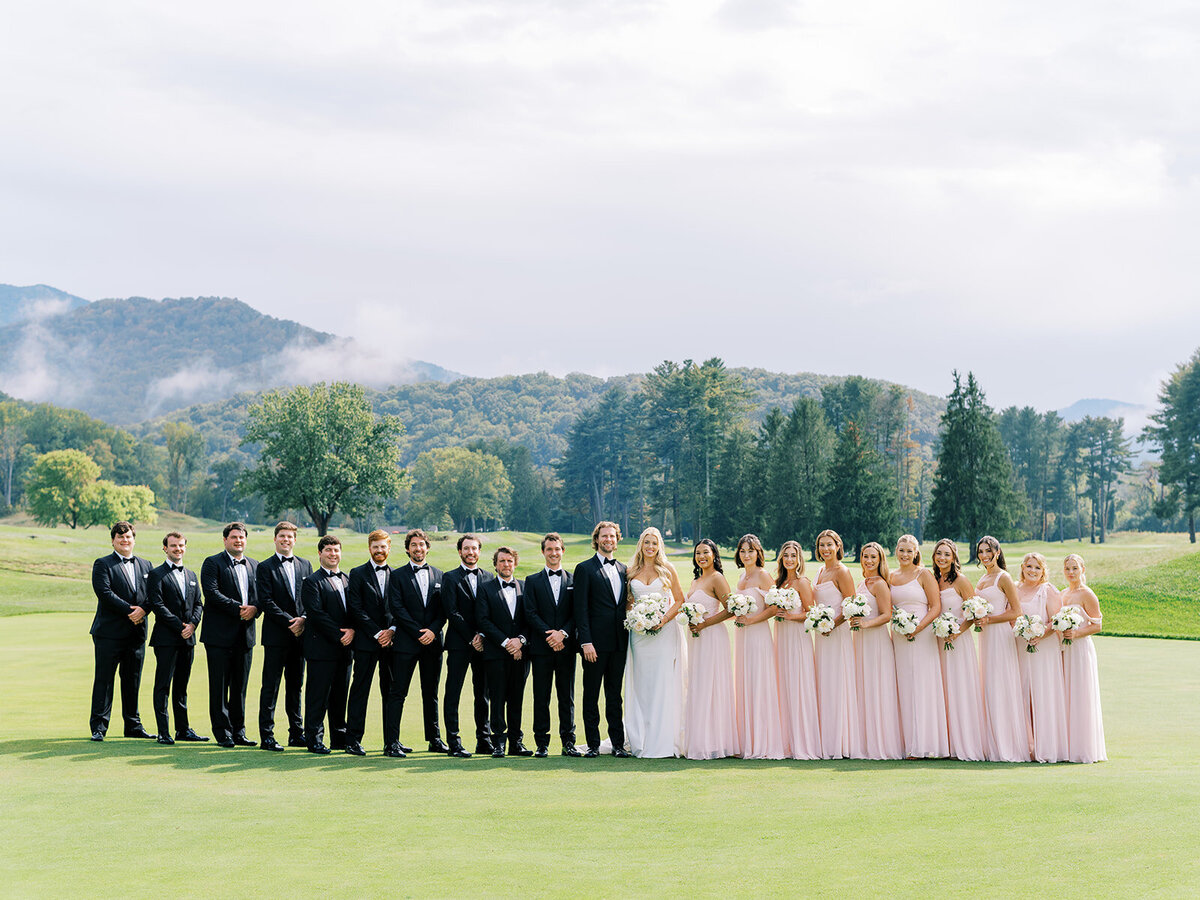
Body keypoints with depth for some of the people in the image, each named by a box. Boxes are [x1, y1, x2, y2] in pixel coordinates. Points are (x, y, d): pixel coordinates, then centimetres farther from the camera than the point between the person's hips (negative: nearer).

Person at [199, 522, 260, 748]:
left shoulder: (254, 565, 16)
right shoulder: (213, 563, -1)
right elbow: (212, 593, -13)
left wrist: (254, 608, -11)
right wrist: (238, 609, -17)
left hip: (245, 635, 5)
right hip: (220, 635, -5)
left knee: (240, 687, 9)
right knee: (220, 686, -1)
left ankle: (238, 731, 15)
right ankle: (222, 733, 5)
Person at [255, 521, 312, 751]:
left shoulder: (305, 565, 13)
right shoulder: (265, 567, -2)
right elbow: (266, 602, -9)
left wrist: (304, 620, -7)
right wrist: (290, 622, -14)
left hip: (299, 635, 5)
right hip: (276, 636, -5)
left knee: (295, 686, 11)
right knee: (270, 687, -3)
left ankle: (296, 733, 17)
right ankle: (266, 736, 0)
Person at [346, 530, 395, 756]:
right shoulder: (358, 574, 3)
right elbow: (356, 609, -4)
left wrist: (392, 630, -7)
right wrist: (377, 633, -10)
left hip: (390, 641, 3)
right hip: (366, 642, -3)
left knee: (391, 691, 4)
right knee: (360, 690, -2)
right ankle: (353, 740, 0)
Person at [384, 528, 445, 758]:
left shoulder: (438, 574, 12)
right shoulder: (398, 576, 2)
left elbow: (444, 608, 8)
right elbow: (396, 608, -7)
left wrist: (433, 630, -8)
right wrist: (418, 632, -12)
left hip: (432, 642, 4)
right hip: (406, 643, -3)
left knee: (431, 693, 11)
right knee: (398, 692, -4)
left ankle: (434, 739, 19)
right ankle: (391, 742, -5)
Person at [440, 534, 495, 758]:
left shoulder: (489, 577, 13)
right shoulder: (451, 578, 2)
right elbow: (452, 612, -6)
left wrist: (482, 636, -6)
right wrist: (470, 638, -11)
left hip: (483, 644, 4)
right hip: (459, 643, -4)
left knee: (483, 694, 7)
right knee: (453, 693, -4)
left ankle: (484, 740, 13)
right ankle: (454, 743, -2)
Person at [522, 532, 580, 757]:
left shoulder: (573, 580, 10)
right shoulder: (533, 581, 7)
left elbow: (576, 613, 3)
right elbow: (531, 614, -1)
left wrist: (563, 633, -12)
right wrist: (549, 635, -13)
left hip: (566, 647, 1)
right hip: (541, 647, -1)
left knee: (567, 696, 4)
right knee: (541, 697, 1)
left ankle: (568, 742, 8)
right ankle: (542, 743, 6)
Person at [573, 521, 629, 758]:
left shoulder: (623, 570, 15)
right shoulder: (585, 569, -1)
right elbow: (581, 609, -7)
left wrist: (628, 638, 8)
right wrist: (585, 642, -14)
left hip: (619, 643, 5)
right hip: (596, 642, -5)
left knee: (615, 694, 9)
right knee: (591, 695, 1)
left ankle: (618, 743, 13)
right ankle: (593, 744, 6)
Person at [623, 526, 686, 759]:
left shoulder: (667, 569, 4)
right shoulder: (630, 571, 10)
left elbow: (679, 600, 4)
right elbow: (627, 602, 15)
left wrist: (664, 619, -11)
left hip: (665, 631, -2)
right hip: (639, 633, 2)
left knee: (663, 685, -7)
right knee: (641, 685, 2)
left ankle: (662, 742, -7)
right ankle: (641, 741, 5)